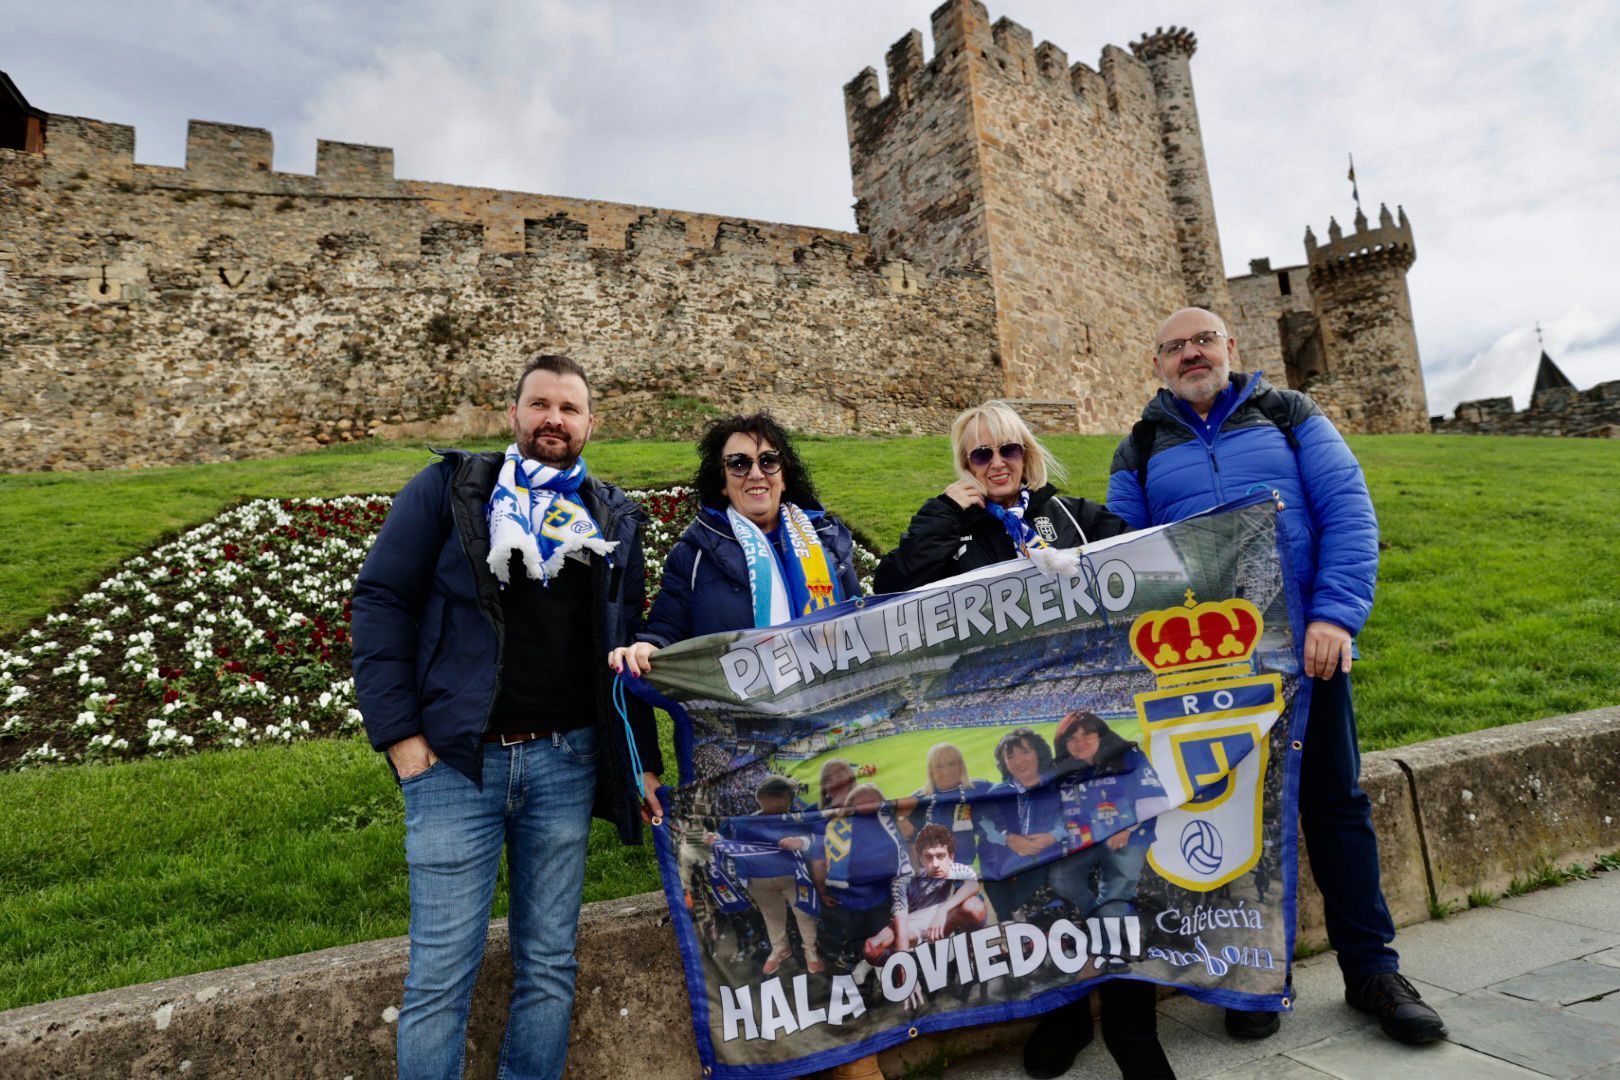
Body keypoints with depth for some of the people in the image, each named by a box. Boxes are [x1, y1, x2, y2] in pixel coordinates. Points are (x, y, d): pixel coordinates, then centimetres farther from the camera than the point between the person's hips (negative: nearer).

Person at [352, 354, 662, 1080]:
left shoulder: (614, 520, 10)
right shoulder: (448, 489, 2)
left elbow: (629, 648, 12)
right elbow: (382, 602, -1)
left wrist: (644, 761, 8)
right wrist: (399, 733, -8)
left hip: (566, 761, 3)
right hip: (456, 758, -2)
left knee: (549, 962, 12)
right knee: (442, 970, 4)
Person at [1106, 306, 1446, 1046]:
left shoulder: (1289, 416, 8)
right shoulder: (1139, 451, 9)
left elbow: (1348, 510, -2)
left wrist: (1335, 615, -15)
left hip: (1305, 643, 0)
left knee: (1335, 801, 6)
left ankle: (1371, 970, 23)